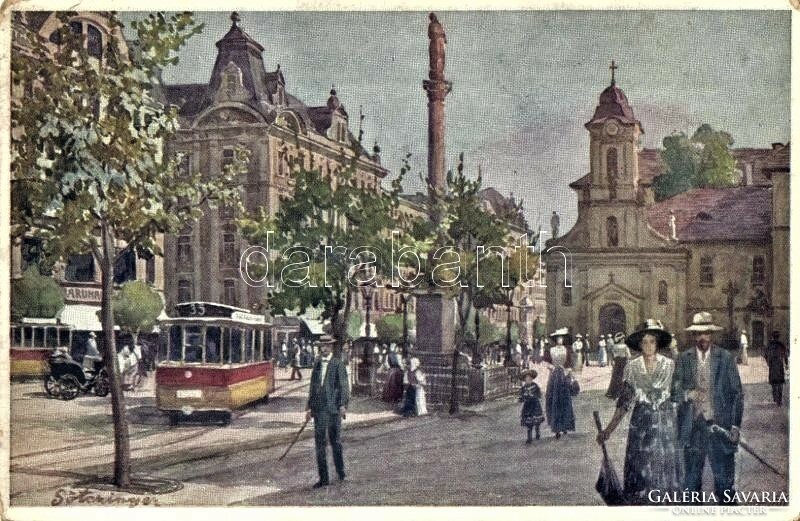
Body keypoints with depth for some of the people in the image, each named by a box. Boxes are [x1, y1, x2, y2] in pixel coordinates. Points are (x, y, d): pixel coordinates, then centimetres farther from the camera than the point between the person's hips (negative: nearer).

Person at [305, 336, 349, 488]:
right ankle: (323, 478, 7)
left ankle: (340, 471, 27)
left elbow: (343, 385, -6)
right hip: (319, 408, 4)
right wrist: (309, 407, 15)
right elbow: (313, 386, 17)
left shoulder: (338, 364, -2)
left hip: (333, 408, -4)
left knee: (335, 441, 7)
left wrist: (343, 405, -16)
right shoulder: (317, 364, 13)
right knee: (320, 443, 2)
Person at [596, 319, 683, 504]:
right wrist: (609, 429, -3)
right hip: (640, 422, 0)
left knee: (665, 465, 3)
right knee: (640, 466, -1)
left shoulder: (669, 365, 0)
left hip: (665, 421, 0)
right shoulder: (632, 367, 1)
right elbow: (625, 400, 2)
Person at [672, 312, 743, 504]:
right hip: (693, 428, 1)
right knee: (692, 480, 6)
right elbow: (675, 393, 4)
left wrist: (735, 425, -2)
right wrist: (687, 395, -18)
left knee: (724, 479, 2)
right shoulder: (684, 359, 6)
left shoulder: (726, 358, 3)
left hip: (720, 426, -1)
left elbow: (736, 393, 4)